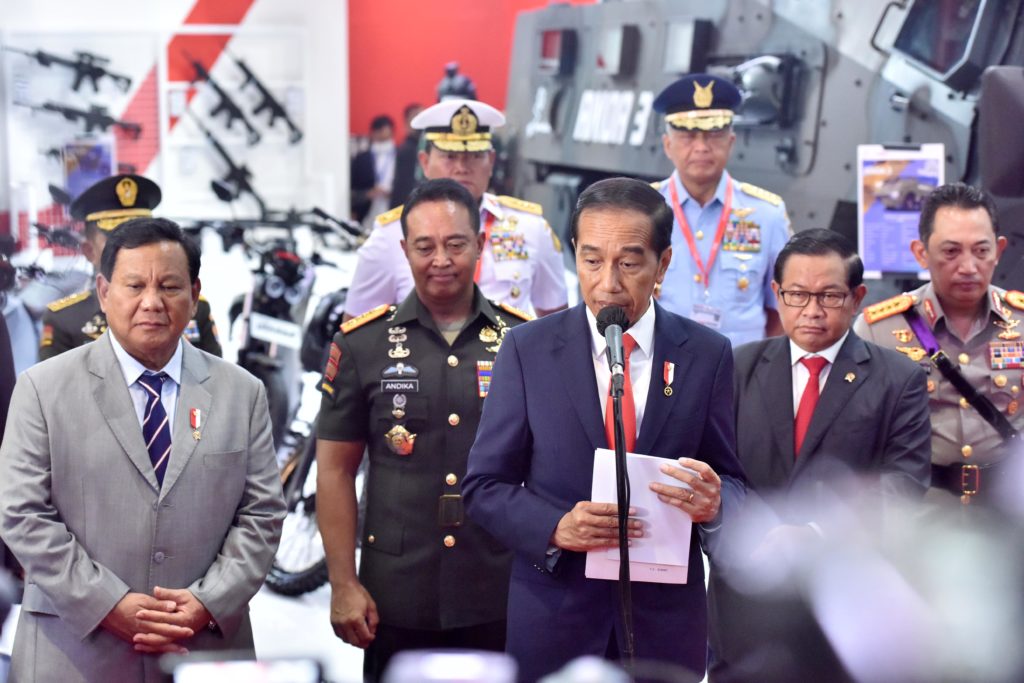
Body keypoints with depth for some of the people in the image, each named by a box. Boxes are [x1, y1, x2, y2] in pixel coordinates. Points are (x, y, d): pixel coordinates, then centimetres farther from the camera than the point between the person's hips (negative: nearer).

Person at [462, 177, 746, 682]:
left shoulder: (707, 354, -1)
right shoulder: (528, 349, -3)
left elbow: (732, 484, 2)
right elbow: (484, 486, -3)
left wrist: (714, 504, -21)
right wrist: (555, 527, -21)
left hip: (666, 621, 1)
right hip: (554, 619, -1)